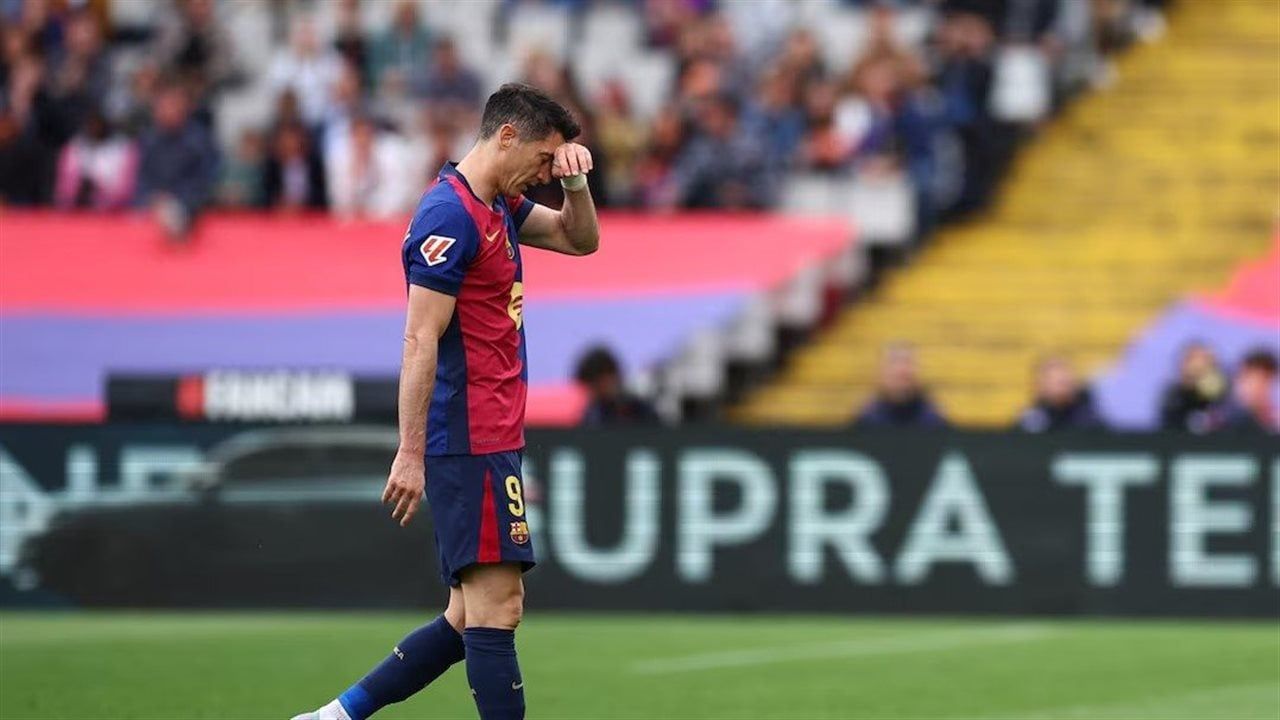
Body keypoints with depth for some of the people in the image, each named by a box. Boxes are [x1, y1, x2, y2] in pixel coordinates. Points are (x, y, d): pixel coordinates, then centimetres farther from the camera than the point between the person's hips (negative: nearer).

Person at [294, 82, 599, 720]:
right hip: (472, 444, -10)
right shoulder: (450, 215, -14)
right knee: (495, 603, -11)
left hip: (489, 442, 10)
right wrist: (410, 454, -21)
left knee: (473, 617, 10)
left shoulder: (497, 207, 15)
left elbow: (579, 239, 28)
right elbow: (420, 341, -18)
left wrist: (574, 182, 6)